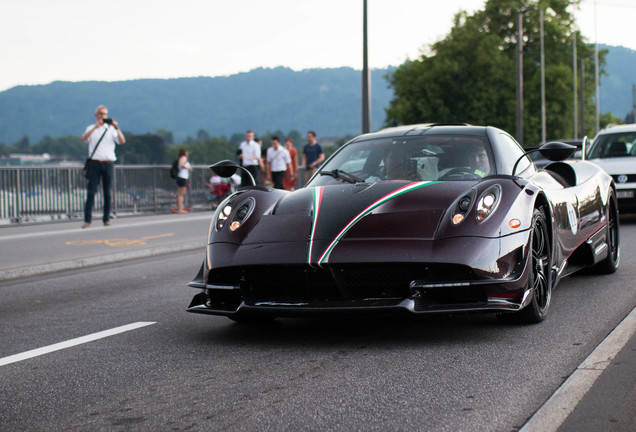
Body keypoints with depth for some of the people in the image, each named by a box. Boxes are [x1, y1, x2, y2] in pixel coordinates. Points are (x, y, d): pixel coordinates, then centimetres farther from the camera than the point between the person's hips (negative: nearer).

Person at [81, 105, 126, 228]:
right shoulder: (91, 128, 11)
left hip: (108, 164, 1)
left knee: (107, 193, 3)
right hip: (94, 163, -1)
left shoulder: (111, 129, 11)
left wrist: (117, 128, -15)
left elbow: (122, 141, -3)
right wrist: (95, 127, -18)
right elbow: (84, 138, -9)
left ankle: (106, 219, 11)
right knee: (91, 192, -7)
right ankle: (87, 219, -7)